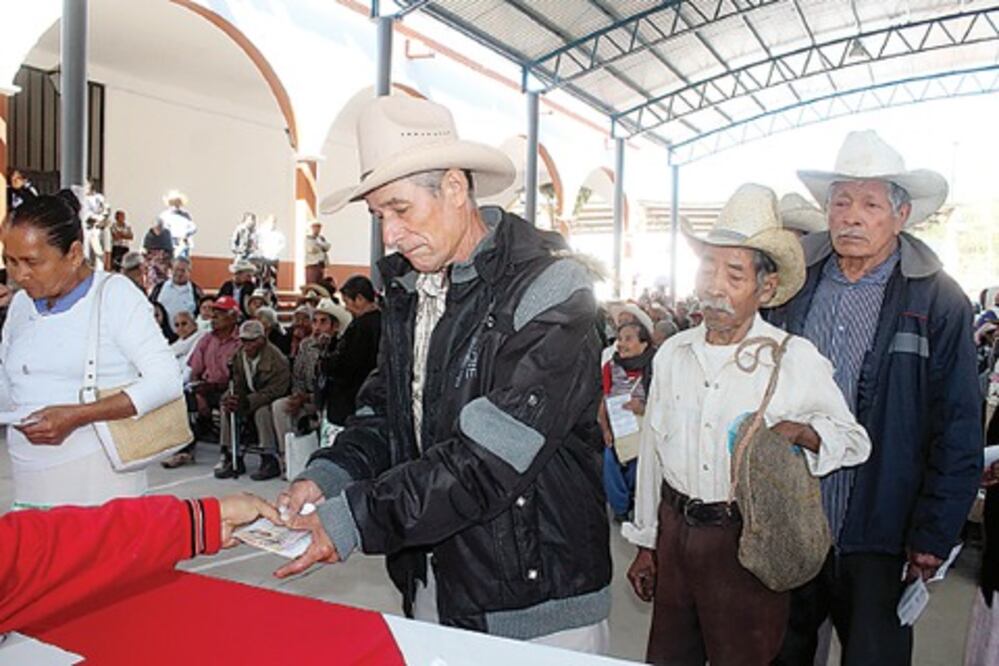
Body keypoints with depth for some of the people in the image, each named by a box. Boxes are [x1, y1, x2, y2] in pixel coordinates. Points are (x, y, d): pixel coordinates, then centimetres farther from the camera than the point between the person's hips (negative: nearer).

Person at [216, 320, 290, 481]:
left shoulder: (277, 359, -22)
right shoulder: (239, 356, 0)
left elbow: (275, 390, -26)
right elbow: (237, 385, 3)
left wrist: (247, 401, -33)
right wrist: (230, 398, -21)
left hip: (273, 400, -7)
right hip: (252, 394, 7)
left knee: (262, 410, -35)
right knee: (227, 407, -13)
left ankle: (270, 460, -26)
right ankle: (233, 458, -6)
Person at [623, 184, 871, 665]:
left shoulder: (796, 359, -9)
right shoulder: (672, 353, 2)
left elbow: (854, 440, 0)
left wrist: (803, 432, -22)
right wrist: (646, 542, 13)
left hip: (748, 540, -3)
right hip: (674, 530, 4)